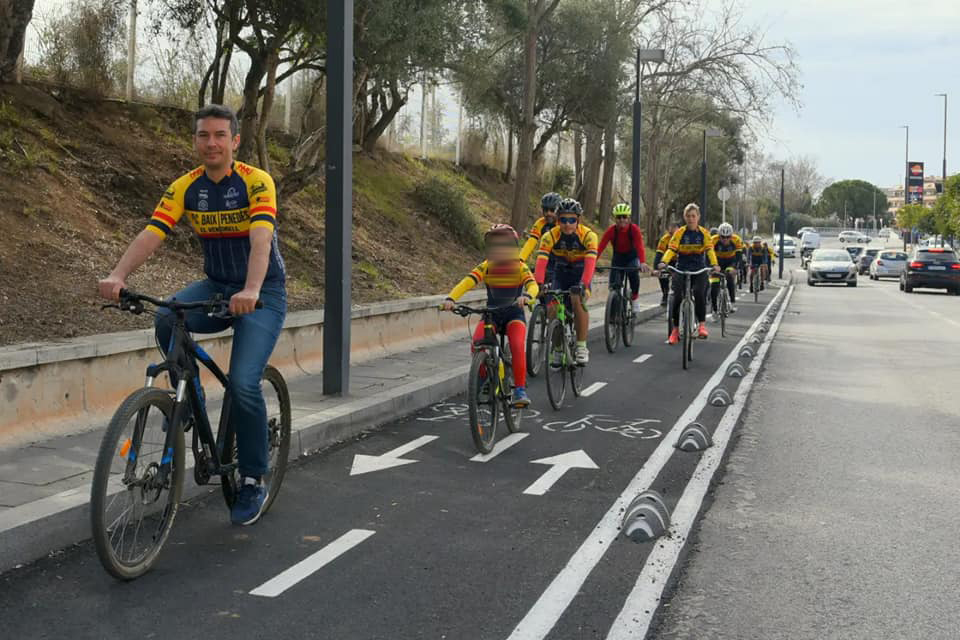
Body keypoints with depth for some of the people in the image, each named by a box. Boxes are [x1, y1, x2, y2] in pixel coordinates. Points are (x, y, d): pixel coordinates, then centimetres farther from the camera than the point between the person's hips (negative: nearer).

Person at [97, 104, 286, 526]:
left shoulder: (256, 182, -16)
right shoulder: (185, 187, -3)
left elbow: (261, 239, -31)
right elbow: (150, 235, -16)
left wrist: (251, 291, -49)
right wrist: (118, 276, -34)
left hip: (263, 294, -4)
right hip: (216, 287, 4)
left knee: (243, 384, -19)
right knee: (167, 318, -28)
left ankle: (253, 482, 0)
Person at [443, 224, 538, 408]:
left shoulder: (520, 267, -14)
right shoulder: (486, 267, -11)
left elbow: (533, 285, -31)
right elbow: (466, 282, -26)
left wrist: (527, 296, -56)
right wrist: (450, 299, -44)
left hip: (514, 313, -2)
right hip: (491, 313, 2)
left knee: (517, 346, -29)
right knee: (477, 345, -24)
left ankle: (520, 390, -21)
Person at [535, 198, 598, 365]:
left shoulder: (588, 235, -26)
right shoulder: (550, 236, -22)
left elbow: (590, 262, -37)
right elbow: (541, 261, -32)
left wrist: (584, 285, -52)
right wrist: (538, 284, -47)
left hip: (581, 273, -2)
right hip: (561, 273, 2)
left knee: (578, 300, -28)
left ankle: (582, 346, -20)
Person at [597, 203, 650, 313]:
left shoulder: (634, 229, -23)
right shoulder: (611, 230, -20)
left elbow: (640, 247, -35)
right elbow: (600, 247, -27)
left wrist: (643, 263, -52)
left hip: (632, 257, -2)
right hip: (618, 258, 2)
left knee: (633, 273, -31)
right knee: (614, 286, -9)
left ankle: (635, 299, -11)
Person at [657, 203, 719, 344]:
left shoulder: (704, 233, 2)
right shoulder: (680, 233, 0)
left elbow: (710, 249, -9)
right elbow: (671, 249, -11)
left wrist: (714, 264, -28)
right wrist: (664, 262, -30)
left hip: (699, 270, 0)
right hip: (681, 269, 0)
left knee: (699, 293, -25)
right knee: (677, 297, -13)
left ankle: (702, 325, -15)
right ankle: (675, 329, 4)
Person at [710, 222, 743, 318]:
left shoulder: (736, 240, -25)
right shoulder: (713, 240, -26)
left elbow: (739, 255, -26)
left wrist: (735, 267, -42)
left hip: (730, 261, 0)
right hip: (718, 262, 1)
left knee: (730, 276, -30)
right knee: (714, 286, -11)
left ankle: (733, 302, -19)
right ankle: (714, 310, 3)